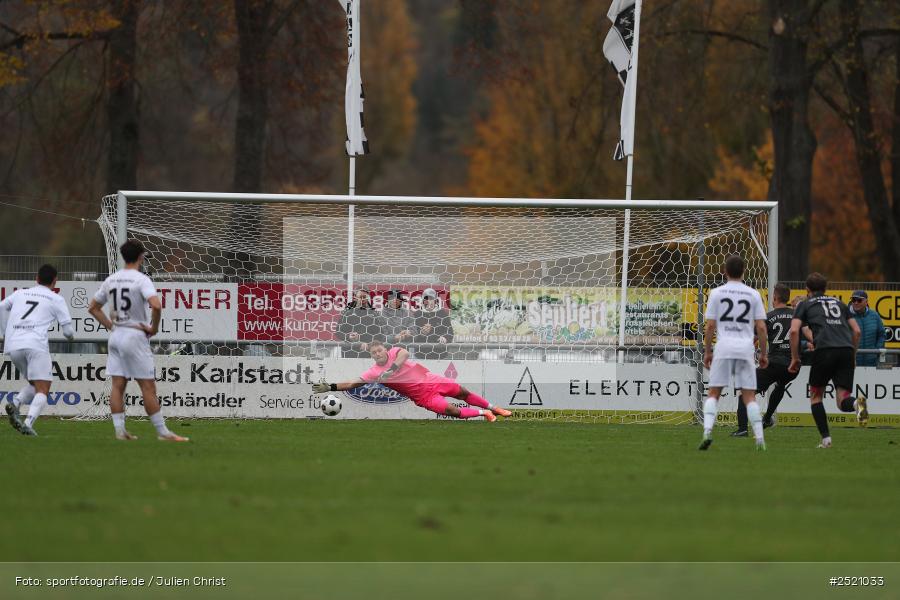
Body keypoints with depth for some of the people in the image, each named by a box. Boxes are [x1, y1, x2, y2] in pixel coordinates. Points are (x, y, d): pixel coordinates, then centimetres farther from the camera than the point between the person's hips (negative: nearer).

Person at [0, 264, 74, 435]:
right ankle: (28, 423, -27)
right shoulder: (56, 299, 11)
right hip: (35, 344, -5)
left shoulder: (19, 294, 22)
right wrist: (71, 337, 33)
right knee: (42, 390, -4)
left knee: (35, 385, 21)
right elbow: (68, 330, 9)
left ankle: (15, 403, -6)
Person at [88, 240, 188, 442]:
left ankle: (120, 430, 1)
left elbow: (93, 307, 16)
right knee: (148, 387, -3)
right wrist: (154, 328, -11)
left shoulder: (111, 280, 9)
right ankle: (162, 431, 0)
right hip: (135, 335, -6)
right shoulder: (141, 280, -12)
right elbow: (156, 305, -26)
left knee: (118, 385, 5)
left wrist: (110, 325, 14)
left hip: (116, 335, 6)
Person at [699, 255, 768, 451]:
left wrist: (707, 352, 10)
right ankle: (760, 438, -2)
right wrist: (763, 353, 12)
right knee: (749, 396, 5)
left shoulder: (716, 293, 3)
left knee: (714, 393, 6)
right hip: (746, 348, 1)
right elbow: (761, 327, 4)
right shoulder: (753, 295, 6)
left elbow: (709, 326, 1)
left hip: (723, 347, -1)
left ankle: (707, 431, -12)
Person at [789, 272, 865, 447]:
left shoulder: (805, 305, 18)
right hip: (846, 351, 3)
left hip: (824, 350, -3)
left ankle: (826, 438, 4)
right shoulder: (839, 303, 29)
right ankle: (856, 402, -34)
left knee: (815, 396, 16)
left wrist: (795, 358, 11)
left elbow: (794, 331, 3)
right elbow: (856, 331, 22)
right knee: (842, 402, 2)